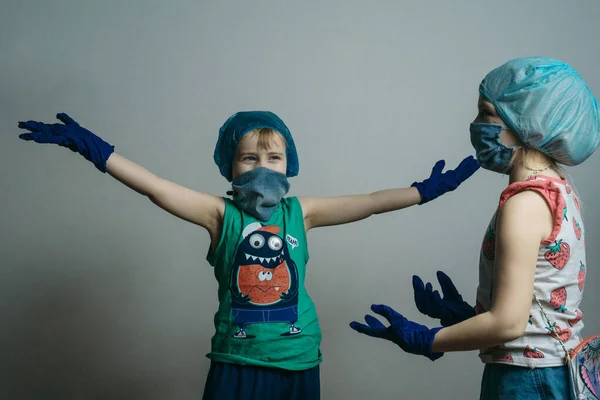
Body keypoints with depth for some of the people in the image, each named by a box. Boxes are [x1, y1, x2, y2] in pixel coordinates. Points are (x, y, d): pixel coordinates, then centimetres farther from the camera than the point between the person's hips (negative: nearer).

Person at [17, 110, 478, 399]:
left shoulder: (300, 212, 3)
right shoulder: (221, 214, -4)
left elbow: (371, 202, 6)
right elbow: (156, 187, -13)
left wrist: (426, 190, 6)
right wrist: (92, 148, -20)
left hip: (297, 362, 2)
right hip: (236, 360, -2)